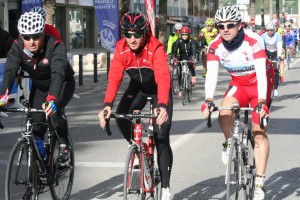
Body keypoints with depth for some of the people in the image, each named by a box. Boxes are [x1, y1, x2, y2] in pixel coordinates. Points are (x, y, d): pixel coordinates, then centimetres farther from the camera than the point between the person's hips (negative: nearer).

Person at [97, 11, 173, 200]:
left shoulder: (156, 48, -33)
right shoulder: (121, 48, -23)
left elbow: (163, 78, -44)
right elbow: (114, 78, -30)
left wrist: (162, 105, -59)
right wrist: (107, 104, -46)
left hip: (158, 88, -4)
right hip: (137, 87, 4)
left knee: (162, 138, -11)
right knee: (121, 116, -24)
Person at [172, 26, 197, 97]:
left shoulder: (192, 41, -18)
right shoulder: (179, 41, -15)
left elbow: (194, 50, -31)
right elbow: (174, 50, -25)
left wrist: (193, 58, -49)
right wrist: (173, 58, -42)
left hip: (189, 56, -1)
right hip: (182, 56, 2)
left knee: (191, 64, -35)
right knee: (179, 73, -7)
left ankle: (193, 77, -10)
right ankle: (180, 90, 1)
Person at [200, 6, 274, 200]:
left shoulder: (253, 41, -29)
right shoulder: (215, 46, -18)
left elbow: (261, 73, -35)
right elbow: (211, 74, -25)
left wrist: (262, 101, -47)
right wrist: (209, 100, -40)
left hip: (260, 83, -3)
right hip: (239, 84, 3)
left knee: (259, 132, -7)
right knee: (224, 112, -27)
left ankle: (259, 181, -3)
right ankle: (229, 143, 5)